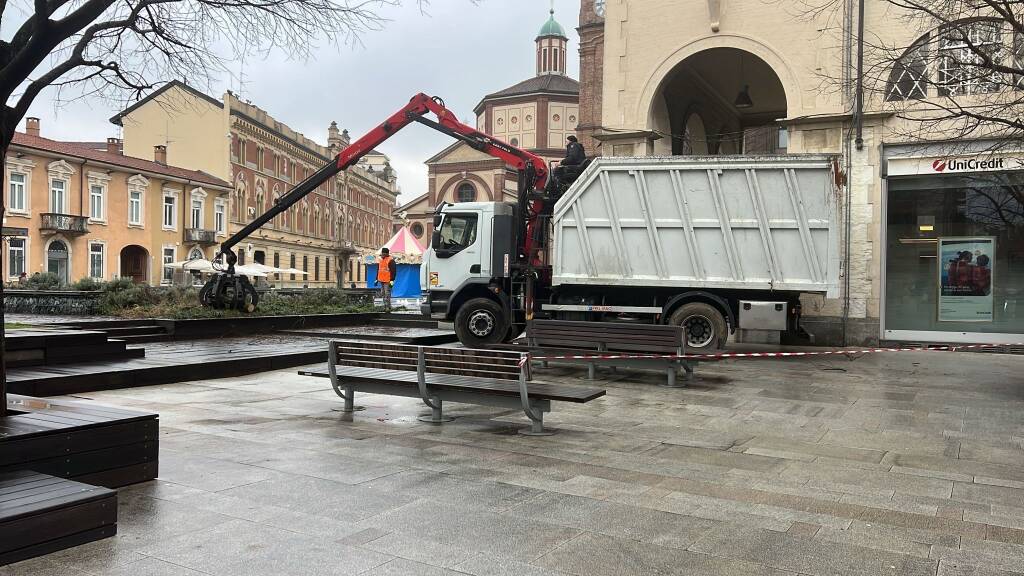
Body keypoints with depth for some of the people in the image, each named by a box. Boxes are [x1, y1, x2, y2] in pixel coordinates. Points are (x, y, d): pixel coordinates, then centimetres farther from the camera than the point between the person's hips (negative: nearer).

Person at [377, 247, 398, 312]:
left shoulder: (390, 260, -10)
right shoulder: (380, 260, 16)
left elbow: (393, 271, -14)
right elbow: (378, 270, 24)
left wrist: (392, 280, -19)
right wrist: (376, 279, 21)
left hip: (387, 281, -9)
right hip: (381, 280, 9)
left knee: (387, 294, -11)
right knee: (383, 294, 12)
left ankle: (388, 307, -8)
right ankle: (385, 307, 20)